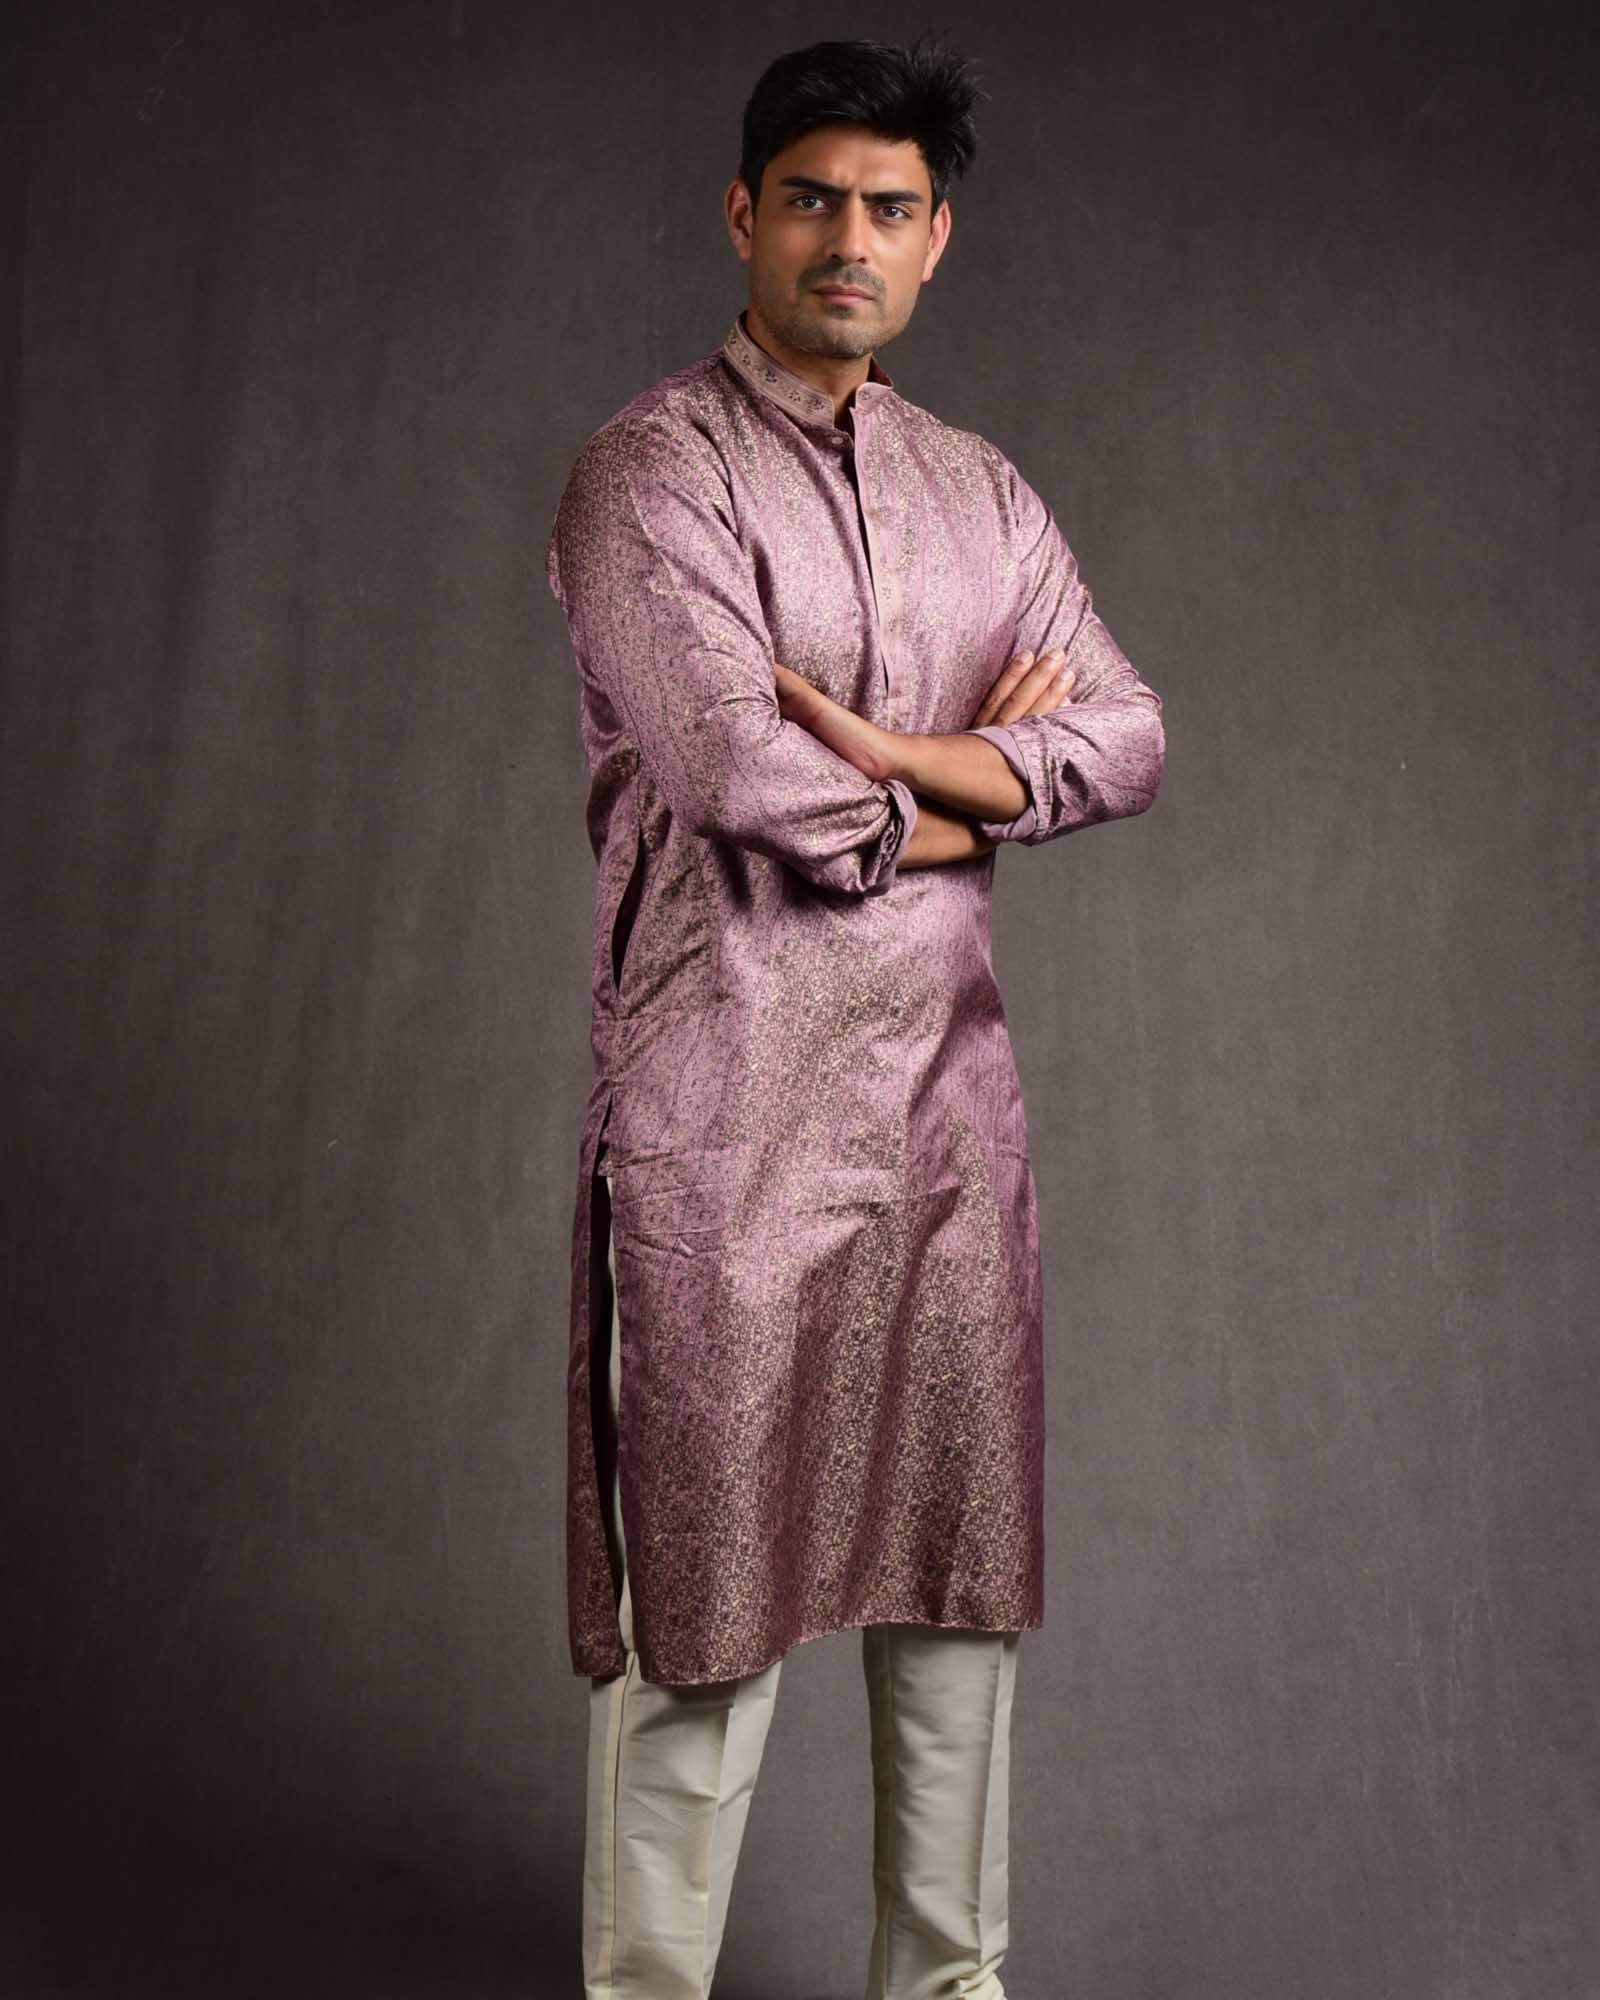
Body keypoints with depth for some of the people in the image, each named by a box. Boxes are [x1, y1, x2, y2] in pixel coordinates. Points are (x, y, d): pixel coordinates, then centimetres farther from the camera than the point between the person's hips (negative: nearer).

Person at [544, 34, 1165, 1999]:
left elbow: (1128, 734, 3)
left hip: (948, 1075, 6)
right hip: (731, 1099, -6)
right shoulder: (652, 473, -7)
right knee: (708, 1567, 1)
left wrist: (892, 752, -12)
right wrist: (986, 779, -4)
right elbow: (746, 782, -19)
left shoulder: (978, 489, 13)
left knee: (960, 1549, 12)